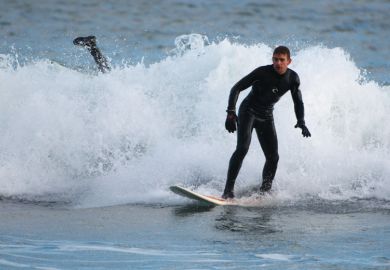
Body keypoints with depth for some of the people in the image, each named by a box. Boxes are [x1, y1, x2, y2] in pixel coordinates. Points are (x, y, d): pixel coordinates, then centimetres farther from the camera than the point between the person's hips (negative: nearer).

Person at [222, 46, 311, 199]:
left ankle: (264, 192, 11)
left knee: (273, 157, -2)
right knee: (242, 148, -23)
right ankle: (228, 190, -26)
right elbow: (237, 88, -15)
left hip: (266, 117, 5)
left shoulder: (293, 78, -5)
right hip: (248, 112, -5)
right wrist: (231, 112, -25)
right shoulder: (262, 72, -19)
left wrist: (301, 122, -9)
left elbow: (298, 102, 8)